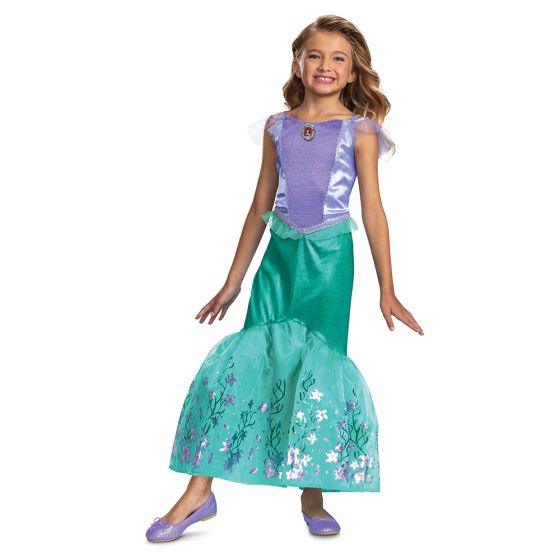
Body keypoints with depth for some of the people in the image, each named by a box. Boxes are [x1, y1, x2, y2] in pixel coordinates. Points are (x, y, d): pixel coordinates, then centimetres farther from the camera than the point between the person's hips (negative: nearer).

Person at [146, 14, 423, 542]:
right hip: (279, 255, 3)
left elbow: (373, 211, -1)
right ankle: (198, 493, 3)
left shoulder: (358, 130, 1)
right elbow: (260, 208, 13)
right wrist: (232, 283, 15)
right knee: (249, 360, -2)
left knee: (320, 365, -3)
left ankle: (312, 496, 12)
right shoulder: (278, 127, 9)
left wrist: (387, 290, -5)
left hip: (329, 259, -2)